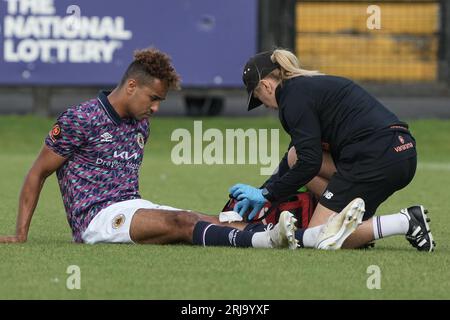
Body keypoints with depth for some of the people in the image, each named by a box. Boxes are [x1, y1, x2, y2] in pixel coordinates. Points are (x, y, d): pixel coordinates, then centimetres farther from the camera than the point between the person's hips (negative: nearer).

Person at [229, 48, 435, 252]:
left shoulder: (294, 97, -4)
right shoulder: (313, 85, 25)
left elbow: (310, 163, -9)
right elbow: (299, 155, 33)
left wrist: (267, 194, 2)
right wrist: (262, 192, 29)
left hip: (375, 158, -10)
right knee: (295, 157, 20)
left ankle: (405, 223, -12)